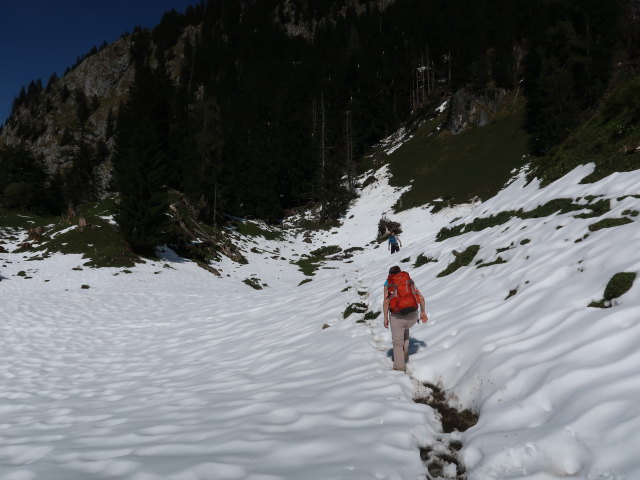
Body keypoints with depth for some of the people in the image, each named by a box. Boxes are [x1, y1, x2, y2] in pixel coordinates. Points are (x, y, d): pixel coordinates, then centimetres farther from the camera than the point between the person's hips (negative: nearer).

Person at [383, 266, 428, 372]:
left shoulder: (388, 283, 6)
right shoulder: (409, 280, 14)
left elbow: (386, 302, -5)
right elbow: (421, 297, 9)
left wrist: (385, 318, 2)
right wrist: (423, 312, 19)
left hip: (397, 316, -3)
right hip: (413, 315, 3)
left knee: (397, 343, 16)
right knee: (405, 327, 36)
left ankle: (400, 368, 19)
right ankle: (404, 353, 36)